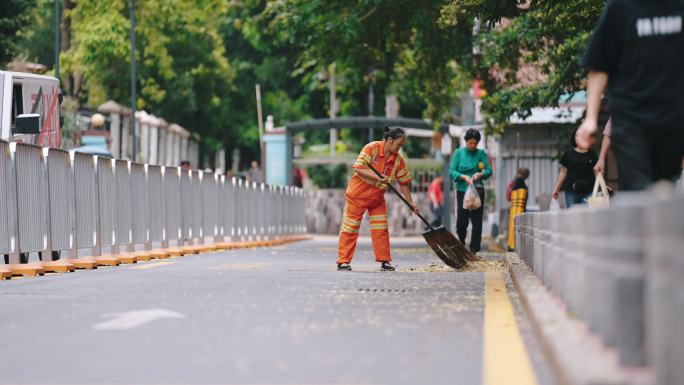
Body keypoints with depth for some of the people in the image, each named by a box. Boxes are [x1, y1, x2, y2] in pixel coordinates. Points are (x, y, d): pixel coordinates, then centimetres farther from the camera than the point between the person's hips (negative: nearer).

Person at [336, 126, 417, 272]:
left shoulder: (398, 160, -3)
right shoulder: (371, 148, -18)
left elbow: (404, 183, 3)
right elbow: (358, 168, -24)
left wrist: (411, 202, 0)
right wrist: (377, 177, -32)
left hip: (377, 199, 5)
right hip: (357, 195, -5)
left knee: (381, 231, 3)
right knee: (350, 230, -2)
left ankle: (384, 261, 8)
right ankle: (343, 261, 0)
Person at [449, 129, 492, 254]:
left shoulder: (481, 153, 4)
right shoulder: (459, 153, 2)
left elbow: (489, 170, 0)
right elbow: (452, 171, -4)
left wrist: (480, 174, -21)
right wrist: (464, 177, -19)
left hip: (477, 191, 1)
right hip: (462, 190, -1)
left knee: (477, 222, -3)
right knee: (461, 222, -2)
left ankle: (474, 250, 2)